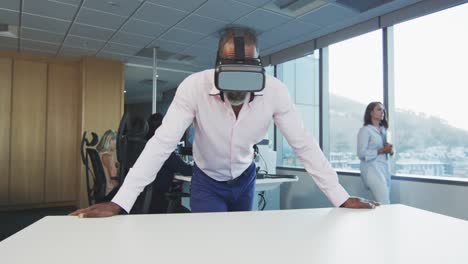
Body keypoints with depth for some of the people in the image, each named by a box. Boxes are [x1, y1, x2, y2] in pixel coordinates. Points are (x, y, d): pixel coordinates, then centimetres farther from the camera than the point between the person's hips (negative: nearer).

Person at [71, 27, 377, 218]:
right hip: (207, 180, -2)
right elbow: (162, 143, -32)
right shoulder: (194, 87, -30)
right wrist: (120, 202, -38)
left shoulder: (275, 91, -25)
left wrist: (341, 197, -23)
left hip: (244, 177, 3)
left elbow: (304, 144, -21)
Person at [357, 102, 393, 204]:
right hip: (372, 169, -7)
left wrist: (390, 150, 1)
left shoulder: (383, 129, 17)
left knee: (381, 204, 4)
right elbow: (361, 153, -13)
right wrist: (381, 151, -18)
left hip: (385, 169, 7)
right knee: (384, 204, -13)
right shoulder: (365, 130, -5)